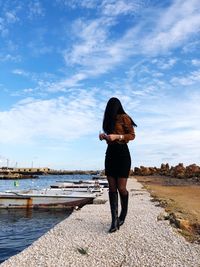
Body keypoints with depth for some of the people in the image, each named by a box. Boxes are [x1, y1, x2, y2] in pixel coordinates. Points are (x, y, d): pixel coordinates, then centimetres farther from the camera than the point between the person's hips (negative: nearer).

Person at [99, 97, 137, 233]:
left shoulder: (124, 117, 0)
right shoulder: (109, 121, 22)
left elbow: (132, 135, -4)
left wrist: (117, 136, -16)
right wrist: (104, 136, 6)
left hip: (122, 153, -7)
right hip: (110, 153, 7)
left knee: (121, 187, -7)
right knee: (112, 188, -2)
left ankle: (123, 214, 19)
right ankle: (115, 221, -1)